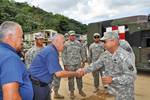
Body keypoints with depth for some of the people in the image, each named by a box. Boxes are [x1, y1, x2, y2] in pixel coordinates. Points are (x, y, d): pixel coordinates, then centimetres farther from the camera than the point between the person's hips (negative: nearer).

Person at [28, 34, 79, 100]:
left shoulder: (51, 50, 8)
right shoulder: (51, 51, -22)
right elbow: (59, 73, -25)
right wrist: (76, 73, -16)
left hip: (43, 84, 9)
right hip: (37, 85, -9)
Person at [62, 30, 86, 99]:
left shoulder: (78, 43, 6)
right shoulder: (66, 44, -5)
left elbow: (82, 52, 12)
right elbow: (63, 55, -6)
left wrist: (83, 61, 10)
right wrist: (65, 65, -9)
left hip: (78, 64, 3)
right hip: (70, 65, -3)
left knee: (79, 78, 12)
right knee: (71, 79, 7)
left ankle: (80, 90, 28)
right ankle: (71, 92, 21)